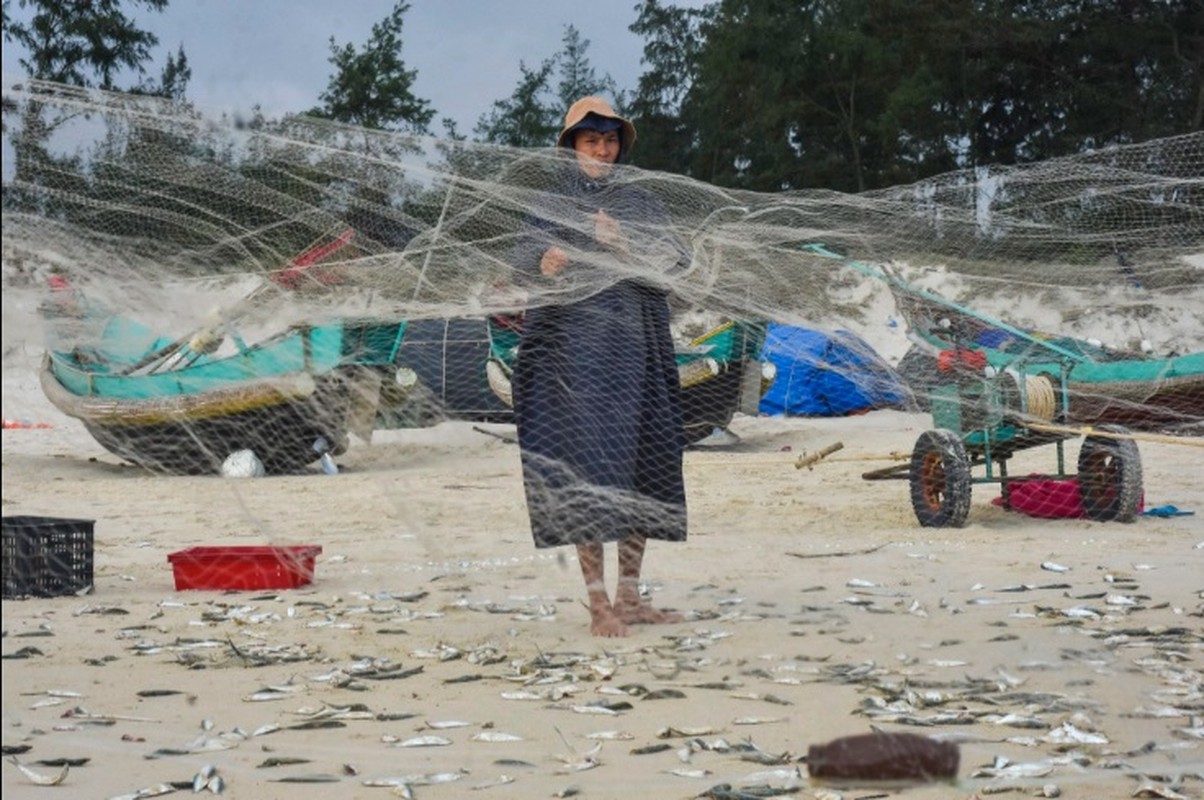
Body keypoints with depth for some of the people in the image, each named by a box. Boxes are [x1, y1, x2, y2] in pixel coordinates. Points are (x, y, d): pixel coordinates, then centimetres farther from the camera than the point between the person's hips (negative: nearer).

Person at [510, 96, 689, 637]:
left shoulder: (642, 204, 17)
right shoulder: (550, 204, 10)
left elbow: (677, 263, 3)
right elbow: (526, 251, -10)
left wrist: (625, 248, -14)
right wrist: (545, 262, -33)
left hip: (637, 345, 4)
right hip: (572, 345, -3)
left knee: (640, 464, 3)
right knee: (586, 462, -11)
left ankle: (629, 597, 12)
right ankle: (598, 603, -12)